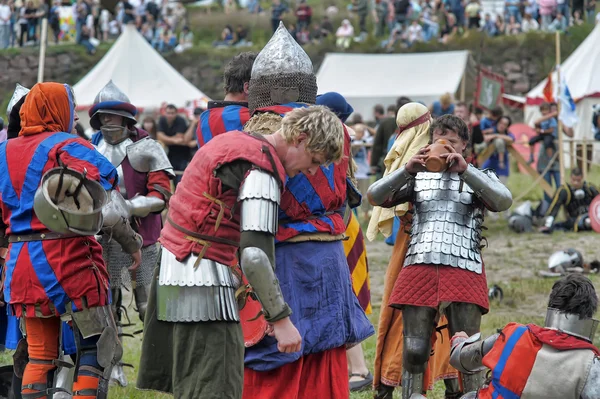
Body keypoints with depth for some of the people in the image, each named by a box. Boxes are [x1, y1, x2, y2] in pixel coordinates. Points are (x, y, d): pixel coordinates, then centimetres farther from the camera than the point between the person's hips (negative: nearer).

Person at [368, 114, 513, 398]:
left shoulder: (480, 178, 12)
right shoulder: (418, 178, 17)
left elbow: (503, 202, -10)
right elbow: (375, 197, 3)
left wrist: (465, 170, -19)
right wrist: (407, 170, -13)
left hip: (464, 273, -1)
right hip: (419, 270, 1)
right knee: (414, 353, 0)